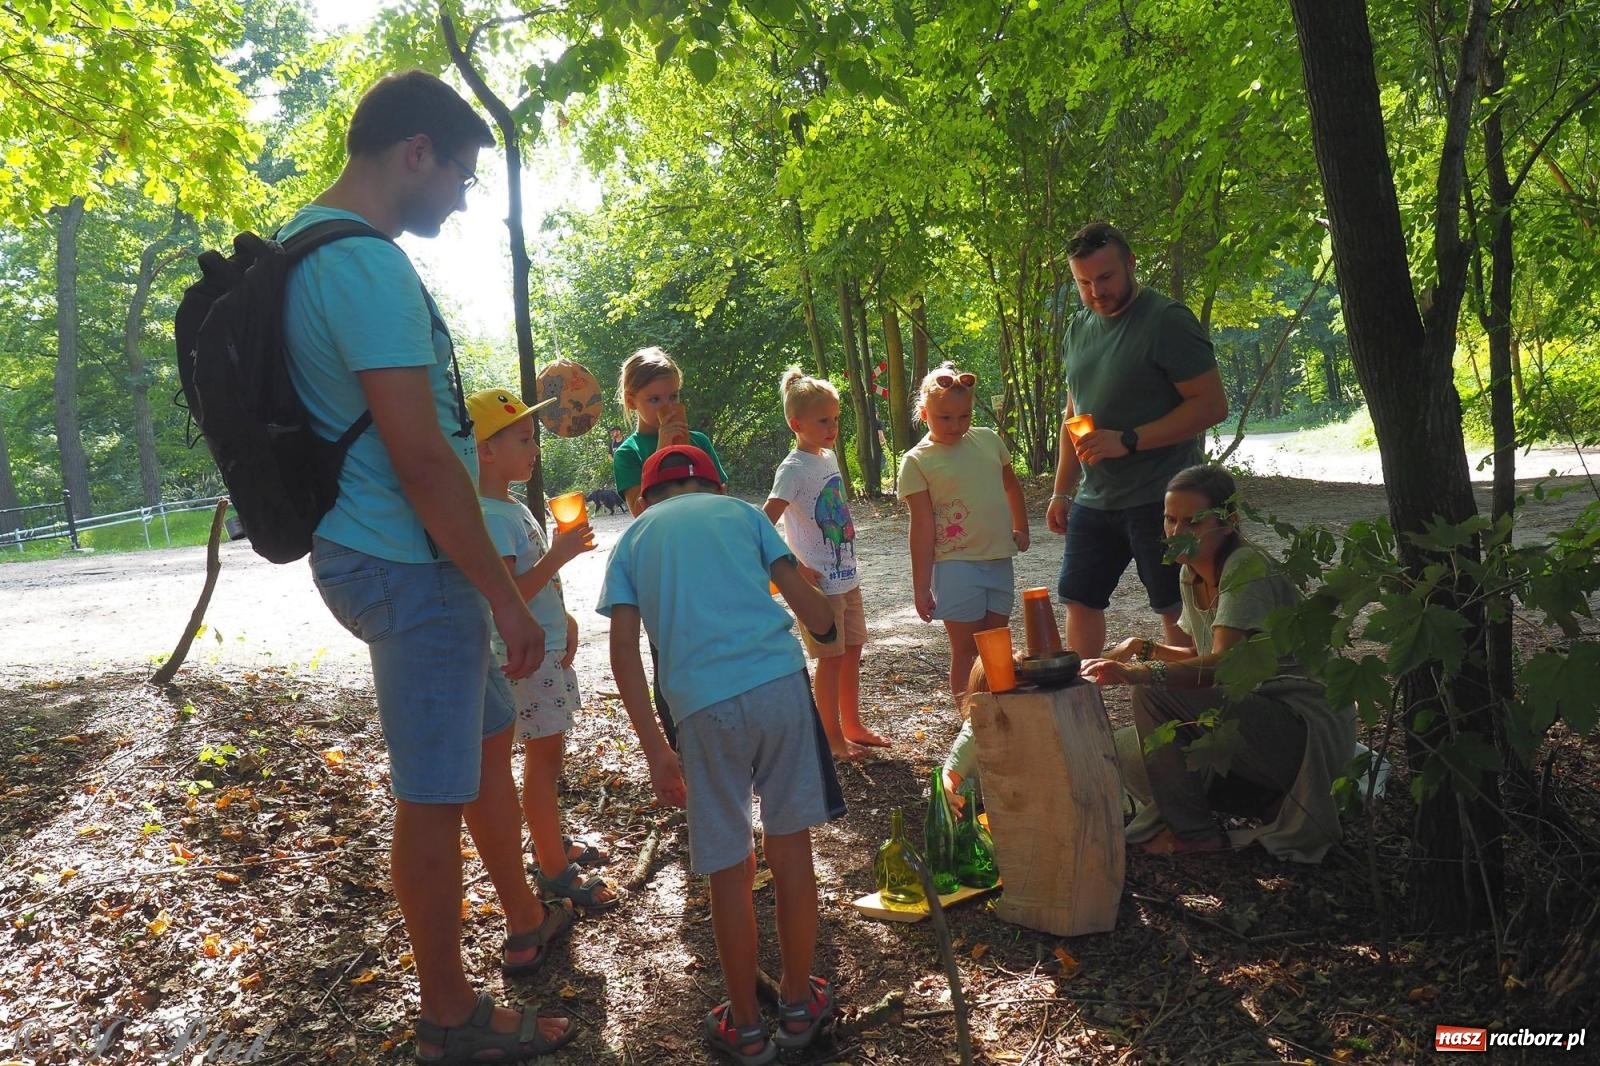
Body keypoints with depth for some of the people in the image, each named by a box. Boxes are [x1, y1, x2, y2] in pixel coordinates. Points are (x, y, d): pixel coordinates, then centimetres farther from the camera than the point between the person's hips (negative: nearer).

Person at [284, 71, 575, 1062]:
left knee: (490, 733, 23)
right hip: (407, 563, -11)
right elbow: (421, 461, -24)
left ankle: (527, 920, 41)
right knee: (434, 793, 1)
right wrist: (509, 599, -17)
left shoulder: (305, 245, 13)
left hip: (379, 556, 11)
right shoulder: (368, 263, -20)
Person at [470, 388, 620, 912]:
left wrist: (564, 620, 12)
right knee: (543, 757, -1)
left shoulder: (515, 508, 12)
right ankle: (554, 868, 9)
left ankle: (549, 843, 33)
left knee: (546, 753, 19)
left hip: (549, 648, 10)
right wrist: (559, 554, -30)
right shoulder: (489, 517, -20)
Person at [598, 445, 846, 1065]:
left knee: (729, 870, 11)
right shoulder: (740, 511, 19)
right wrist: (829, 632, 31)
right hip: (780, 681, 1)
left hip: (704, 705, 0)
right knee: (791, 847, 15)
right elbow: (800, 594, 9)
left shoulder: (632, 539, 19)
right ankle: (800, 1004, 29)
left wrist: (654, 749, 11)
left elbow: (623, 651, 9)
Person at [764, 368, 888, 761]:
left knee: (852, 652, 15)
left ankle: (852, 726, 29)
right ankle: (834, 737, 14)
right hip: (819, 583, -8)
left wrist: (849, 563, 13)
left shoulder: (829, 457, 8)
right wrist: (796, 570, -21)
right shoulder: (793, 469, -17)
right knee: (831, 659, 1)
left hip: (847, 577, 8)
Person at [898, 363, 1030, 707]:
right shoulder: (917, 461, -8)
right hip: (956, 566, -5)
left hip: (999, 562, 5)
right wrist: (921, 587, -10)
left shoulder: (988, 440, 6)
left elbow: (1011, 485, 24)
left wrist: (1021, 529, 16)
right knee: (966, 651, 3)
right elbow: (923, 528, -10)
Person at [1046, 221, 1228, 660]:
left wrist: (1127, 441, -22)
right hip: (1094, 500, 7)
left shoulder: (1167, 320, -11)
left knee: (1177, 609, 1)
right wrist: (1062, 491, 14)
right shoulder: (1079, 327, 12)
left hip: (1160, 497, -7)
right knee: (1080, 600, 10)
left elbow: (1212, 405, -16)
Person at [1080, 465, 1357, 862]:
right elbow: (1203, 657, 18)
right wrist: (1144, 647, 1)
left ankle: (1193, 832, -9)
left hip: (1311, 732, -9)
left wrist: (1136, 673, -49)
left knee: (1153, 691, -23)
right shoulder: (1191, 575, 7)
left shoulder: (1247, 569, -20)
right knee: (1127, 753, 2)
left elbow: (1223, 665, -34)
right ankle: (1268, 803, 4)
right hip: (1261, 717, 9)